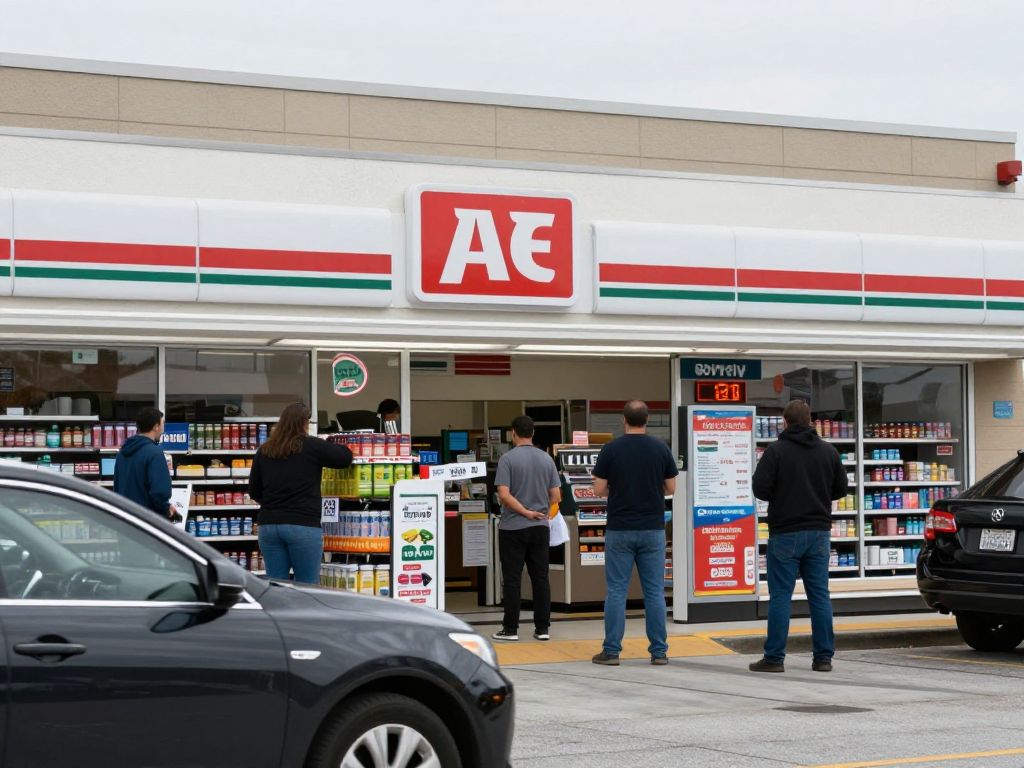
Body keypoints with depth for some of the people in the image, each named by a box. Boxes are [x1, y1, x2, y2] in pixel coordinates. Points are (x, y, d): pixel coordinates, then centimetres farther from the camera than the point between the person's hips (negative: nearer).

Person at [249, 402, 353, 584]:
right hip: (303, 525, -5)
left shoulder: (264, 451, 9)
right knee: (308, 585, 0)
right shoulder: (312, 447, -5)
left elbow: (254, 493, 15)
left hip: (268, 525, 5)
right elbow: (345, 458, 3)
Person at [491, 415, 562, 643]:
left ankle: (511, 628, 3)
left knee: (512, 579, 1)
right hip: (540, 528, 4)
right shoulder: (546, 459, 4)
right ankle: (542, 628, 8)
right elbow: (556, 496, 5)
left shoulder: (508, 459, -10)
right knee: (540, 578, 7)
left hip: (513, 528, -4)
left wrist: (525, 512, -10)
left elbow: (504, 495, -18)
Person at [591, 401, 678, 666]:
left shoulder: (611, 449, -6)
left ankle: (611, 651, 3)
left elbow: (599, 489, -4)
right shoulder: (661, 448, -1)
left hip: (620, 530, -1)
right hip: (653, 529, 1)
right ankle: (658, 651, 7)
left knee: (616, 591, 3)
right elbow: (671, 488, 5)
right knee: (655, 591, 6)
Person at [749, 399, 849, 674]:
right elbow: (841, 488, 10)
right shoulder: (828, 451, 6)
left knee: (780, 596, -1)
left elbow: (760, 489, -12)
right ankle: (824, 657, 8)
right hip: (819, 532, 4)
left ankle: (774, 658, 0)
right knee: (819, 595, 7)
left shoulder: (776, 451, -8)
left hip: (785, 533, -4)